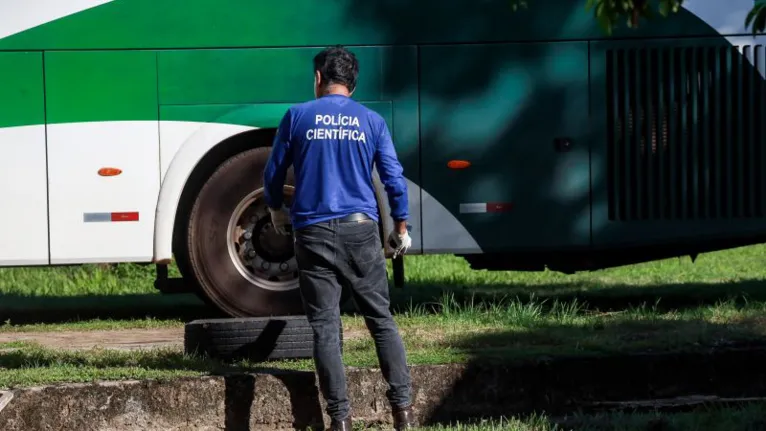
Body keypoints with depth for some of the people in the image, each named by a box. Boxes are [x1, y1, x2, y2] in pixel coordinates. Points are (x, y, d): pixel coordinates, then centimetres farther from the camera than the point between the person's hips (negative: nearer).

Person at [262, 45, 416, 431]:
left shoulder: (298, 117, 1)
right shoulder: (371, 121, 5)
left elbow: (274, 172, 8)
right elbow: (394, 179, 5)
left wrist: (276, 210, 27)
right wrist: (401, 227, 18)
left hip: (313, 233, -1)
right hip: (360, 229, 1)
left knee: (325, 327, 1)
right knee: (381, 319, 10)